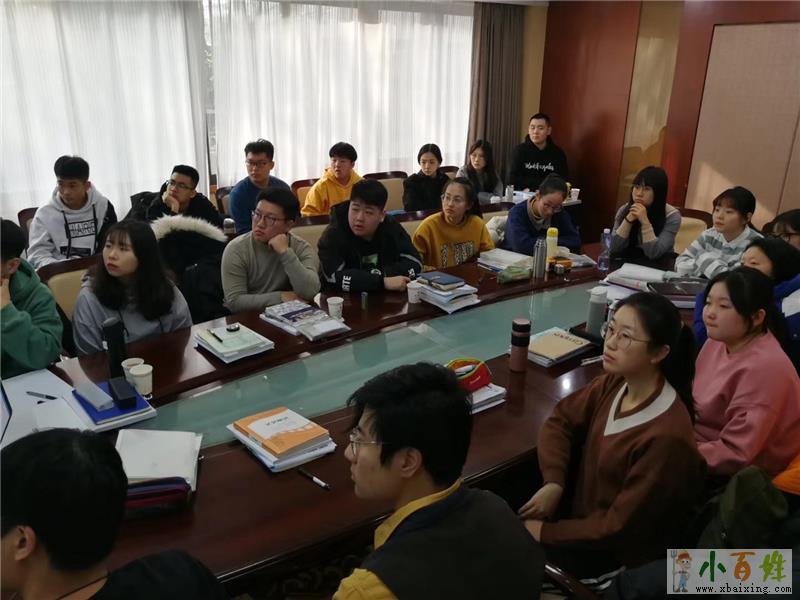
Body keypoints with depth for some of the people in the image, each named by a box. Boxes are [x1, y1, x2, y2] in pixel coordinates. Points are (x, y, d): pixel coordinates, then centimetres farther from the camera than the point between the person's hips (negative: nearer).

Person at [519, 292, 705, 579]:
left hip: (613, 552, -6)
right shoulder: (615, 383, -12)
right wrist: (554, 483, -16)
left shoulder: (666, 436, -33)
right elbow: (561, 420, 0)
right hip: (581, 511, 6)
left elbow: (620, 527, -26)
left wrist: (545, 533, -19)